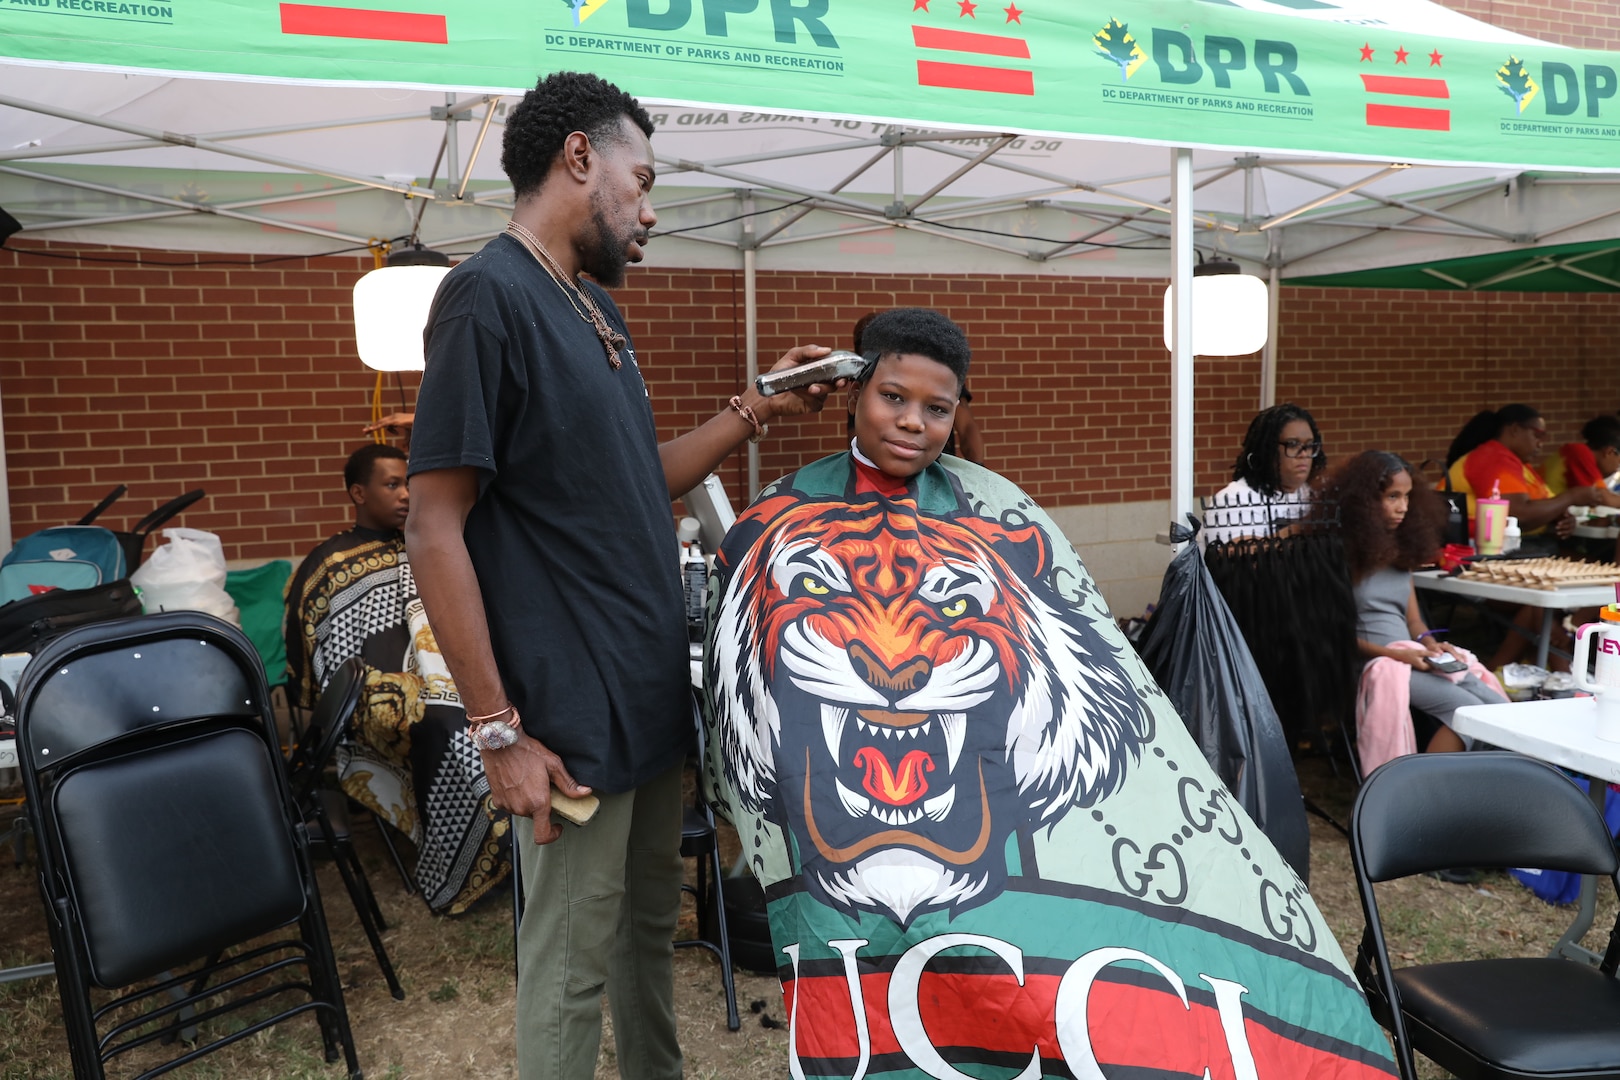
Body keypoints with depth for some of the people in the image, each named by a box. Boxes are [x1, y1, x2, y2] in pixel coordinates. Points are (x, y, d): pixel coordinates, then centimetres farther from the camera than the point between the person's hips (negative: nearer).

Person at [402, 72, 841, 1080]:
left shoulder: (596, 305, 13)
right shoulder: (488, 293, -14)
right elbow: (435, 529, -17)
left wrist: (759, 409, 12)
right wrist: (499, 728, -18)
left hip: (654, 692, 9)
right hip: (572, 718, -9)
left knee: (652, 928, 22)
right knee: (572, 973, 7)